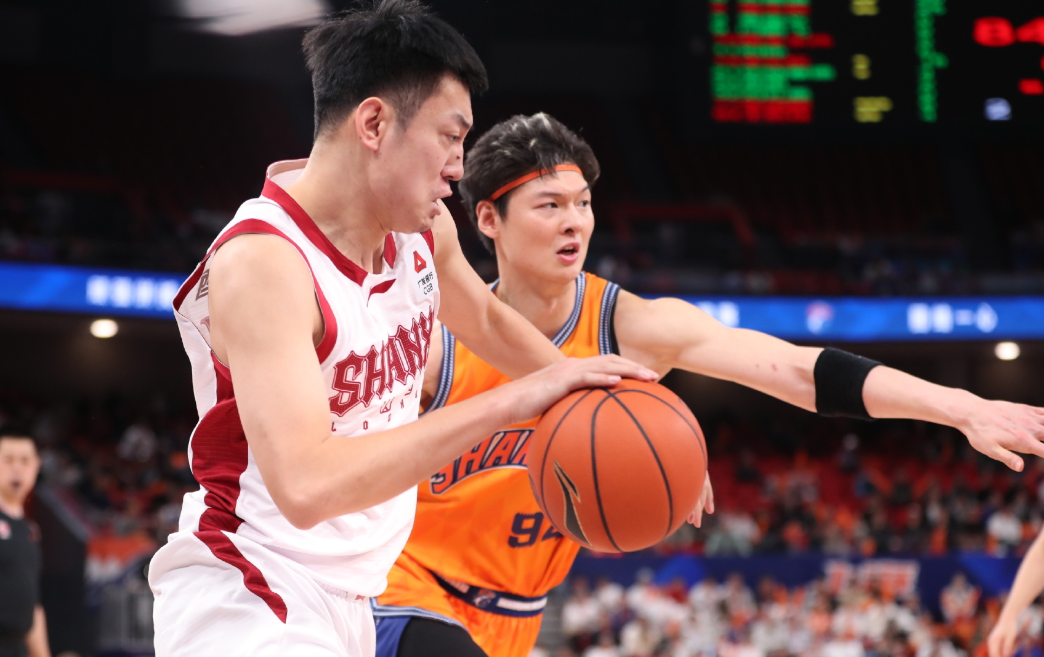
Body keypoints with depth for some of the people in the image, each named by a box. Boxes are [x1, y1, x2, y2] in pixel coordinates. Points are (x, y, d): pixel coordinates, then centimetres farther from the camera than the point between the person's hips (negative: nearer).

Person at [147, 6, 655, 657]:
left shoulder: (423, 227, 0)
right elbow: (307, 485, -38)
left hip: (345, 601, 9)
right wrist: (512, 402, -37)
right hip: (245, 603, -9)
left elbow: (488, 320, 25)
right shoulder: (261, 263, -25)